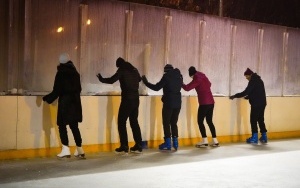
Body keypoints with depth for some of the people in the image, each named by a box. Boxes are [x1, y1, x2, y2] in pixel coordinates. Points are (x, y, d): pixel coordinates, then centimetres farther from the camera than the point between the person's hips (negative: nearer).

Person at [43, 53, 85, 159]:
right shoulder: (75, 73, 10)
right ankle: (79, 150, 12)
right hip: (75, 102, 6)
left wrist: (47, 98, 2)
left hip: (65, 102, -6)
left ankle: (66, 150, -7)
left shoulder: (61, 73, -8)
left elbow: (57, 90, -11)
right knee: (74, 126, 11)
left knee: (62, 126, 1)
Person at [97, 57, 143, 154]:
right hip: (135, 99, 7)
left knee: (121, 122, 0)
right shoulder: (134, 69, 13)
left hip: (127, 99, -7)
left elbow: (111, 80, -12)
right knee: (134, 122, 13)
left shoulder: (122, 70, -5)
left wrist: (101, 78, 3)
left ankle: (124, 147, -4)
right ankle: (138, 146, 11)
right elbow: (139, 79, 31)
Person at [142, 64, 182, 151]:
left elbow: (156, 88, -9)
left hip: (169, 103, -6)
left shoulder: (166, 76, -7)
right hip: (178, 103, 6)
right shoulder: (179, 76, 9)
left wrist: (145, 82, 1)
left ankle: (168, 143, 1)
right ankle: (175, 142, 12)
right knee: (174, 123, 14)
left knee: (166, 123, 2)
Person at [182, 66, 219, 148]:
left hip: (204, 103, -8)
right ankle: (215, 141, 10)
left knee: (200, 121, -1)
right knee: (209, 121, 12)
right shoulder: (203, 77, 14)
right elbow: (209, 84, 33)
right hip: (211, 102, 8)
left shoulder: (197, 79, -10)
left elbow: (187, 88, -12)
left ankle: (205, 141, -6)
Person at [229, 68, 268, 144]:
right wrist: (247, 97, 22)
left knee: (253, 120, -4)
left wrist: (235, 96, -10)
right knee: (260, 119, 13)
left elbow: (246, 92, -17)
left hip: (256, 104, -9)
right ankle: (264, 136, 14)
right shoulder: (258, 80, 18)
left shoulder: (253, 81, -11)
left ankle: (254, 137, -3)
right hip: (262, 103, 9)